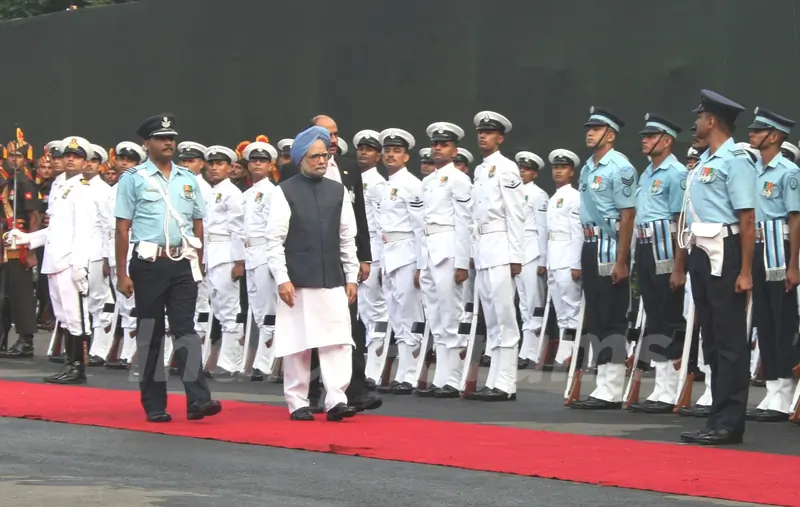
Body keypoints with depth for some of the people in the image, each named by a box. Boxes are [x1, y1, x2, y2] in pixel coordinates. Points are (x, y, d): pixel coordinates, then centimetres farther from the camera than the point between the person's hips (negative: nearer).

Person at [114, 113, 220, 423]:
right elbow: (122, 228, -2)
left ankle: (197, 398, -13)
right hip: (149, 263, -2)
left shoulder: (188, 180, 12)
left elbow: (197, 224, 15)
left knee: (185, 328, -5)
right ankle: (154, 405, 11)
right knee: (150, 332, 5)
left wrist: (197, 265, 8)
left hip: (182, 263, 3)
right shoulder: (133, 179, 0)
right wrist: (122, 274, -6)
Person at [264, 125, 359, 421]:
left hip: (332, 280, 3)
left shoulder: (338, 191, 9)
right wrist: (282, 279, -11)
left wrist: (351, 277, 8)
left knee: (338, 340, -6)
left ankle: (336, 400, -7)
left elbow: (347, 238, 11)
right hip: (297, 282, -3)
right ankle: (298, 403, 12)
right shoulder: (285, 192, -2)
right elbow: (274, 240, -5)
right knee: (297, 343, 4)